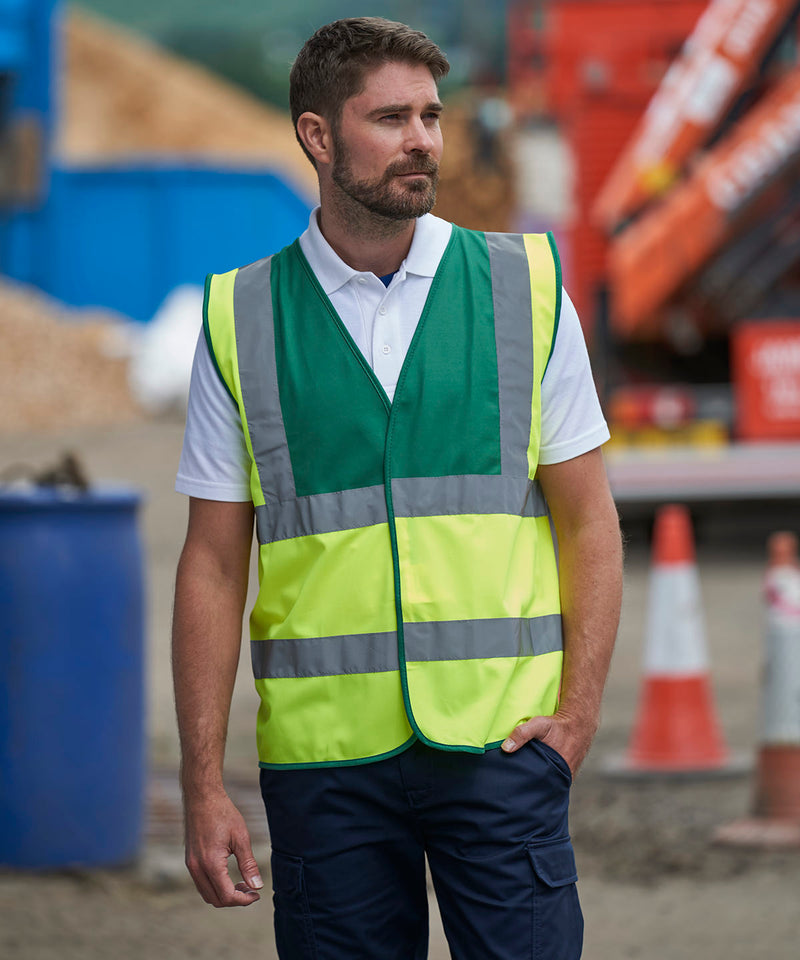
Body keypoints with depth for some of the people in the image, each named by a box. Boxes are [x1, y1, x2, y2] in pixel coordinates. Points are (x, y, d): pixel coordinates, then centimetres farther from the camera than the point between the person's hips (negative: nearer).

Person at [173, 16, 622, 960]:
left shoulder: (525, 287, 6)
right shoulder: (241, 318, 5)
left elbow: (588, 519, 7)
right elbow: (213, 564, 5)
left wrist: (578, 711, -5)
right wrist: (202, 784, -1)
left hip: (499, 741, 0)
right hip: (321, 755, 0)